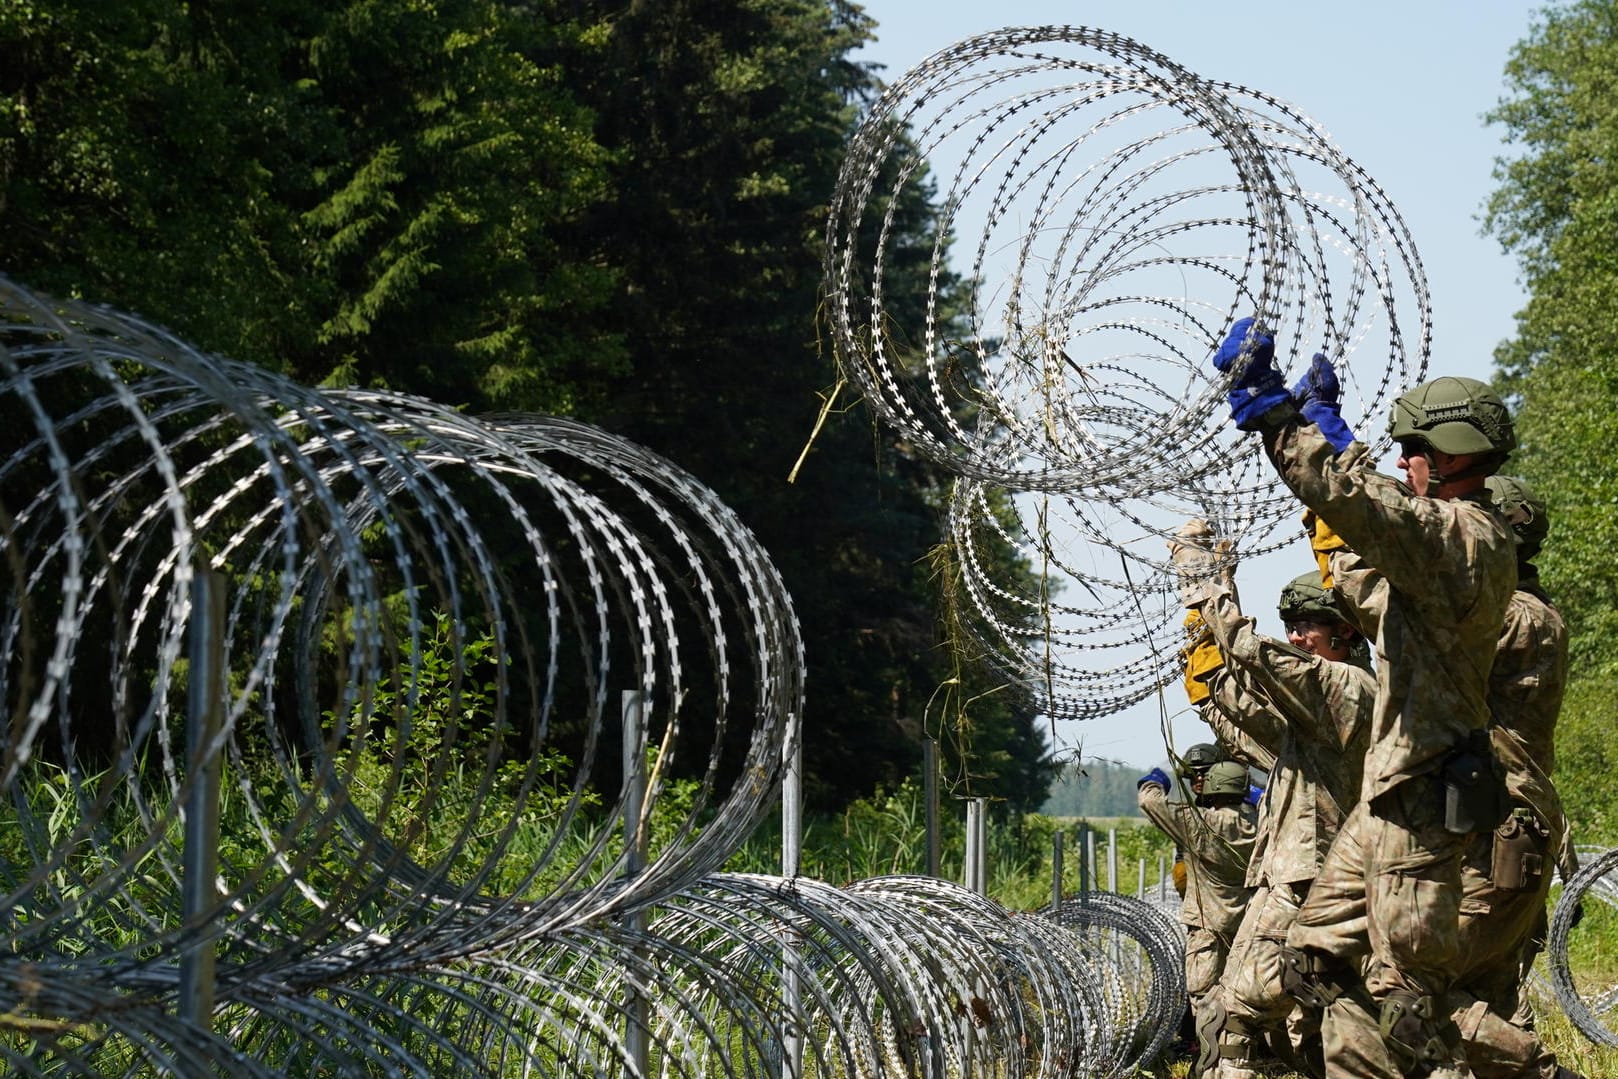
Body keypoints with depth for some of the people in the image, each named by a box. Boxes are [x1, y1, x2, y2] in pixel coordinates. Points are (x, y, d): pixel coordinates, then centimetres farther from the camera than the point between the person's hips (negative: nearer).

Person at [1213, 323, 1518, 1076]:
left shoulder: (1468, 535, -16)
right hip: (1389, 794, 11)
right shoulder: (1446, 538, 16)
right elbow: (1371, 599, 28)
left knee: (1410, 1000, -8)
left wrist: (1271, 407, -23)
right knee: (1314, 963, 16)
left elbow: (1353, 497, -29)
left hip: (1423, 798, -11)